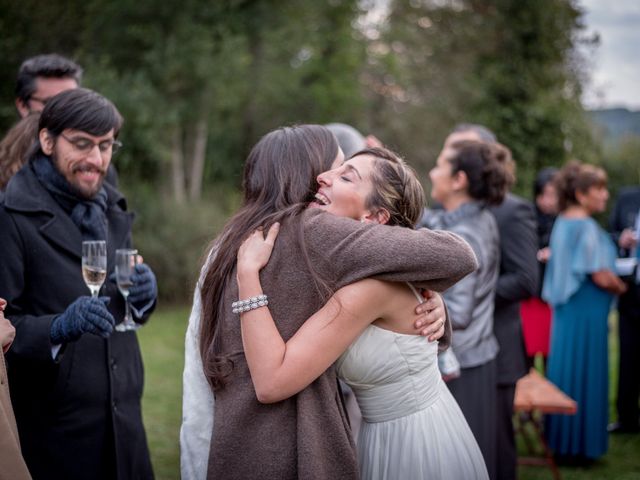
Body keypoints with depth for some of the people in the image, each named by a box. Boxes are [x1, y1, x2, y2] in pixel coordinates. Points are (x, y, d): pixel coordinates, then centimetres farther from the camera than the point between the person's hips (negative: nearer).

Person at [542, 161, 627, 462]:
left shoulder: (561, 223, 8)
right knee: (584, 374, 0)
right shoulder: (586, 227, -19)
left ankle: (559, 437, 25)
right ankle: (578, 444, 8)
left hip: (565, 307, 9)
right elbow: (600, 275, -22)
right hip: (586, 310, -9)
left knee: (564, 369, 15)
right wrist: (620, 288, -2)